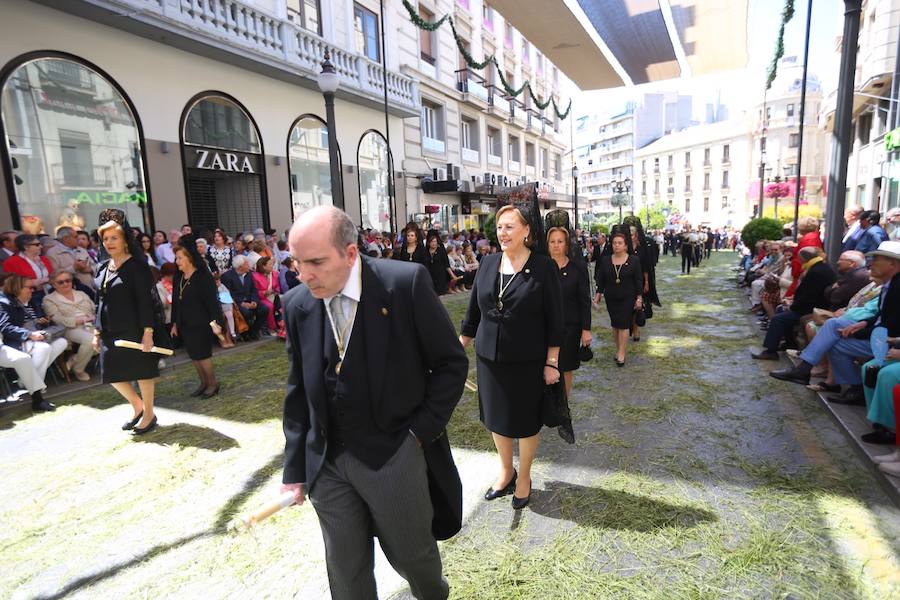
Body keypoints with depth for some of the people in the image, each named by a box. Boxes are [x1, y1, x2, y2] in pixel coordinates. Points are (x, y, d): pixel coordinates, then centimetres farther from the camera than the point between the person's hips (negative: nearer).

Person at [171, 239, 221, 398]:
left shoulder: (203, 276, -11)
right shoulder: (178, 278, 9)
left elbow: (212, 300, -14)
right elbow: (175, 302, 13)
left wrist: (214, 321, -20)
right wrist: (175, 323, 14)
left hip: (201, 323, -6)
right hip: (184, 324, 7)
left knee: (202, 354, -2)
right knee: (193, 355, 11)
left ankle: (212, 383, 13)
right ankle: (203, 383, 23)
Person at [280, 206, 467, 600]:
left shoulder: (406, 283, -15)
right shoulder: (297, 304, -2)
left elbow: (451, 363, -8)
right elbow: (298, 391, 6)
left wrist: (421, 431, -11)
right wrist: (295, 468, 6)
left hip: (395, 456, -3)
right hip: (326, 463, 4)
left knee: (413, 556, 17)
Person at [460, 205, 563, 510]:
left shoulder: (544, 267, -10)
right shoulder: (488, 263, 1)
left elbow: (554, 319, -8)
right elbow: (474, 310, 7)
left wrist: (552, 363, -9)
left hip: (527, 360, -3)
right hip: (490, 357, 4)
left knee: (526, 421, 13)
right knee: (496, 417, 16)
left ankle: (524, 476, 37)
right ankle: (505, 471, 41)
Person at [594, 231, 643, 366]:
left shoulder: (634, 260, -4)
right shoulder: (605, 260, 2)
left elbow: (639, 280, -1)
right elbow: (601, 279, 5)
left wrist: (639, 298, -4)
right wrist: (598, 294, 1)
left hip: (627, 298, -3)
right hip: (611, 298, 3)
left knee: (623, 325, -5)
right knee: (615, 325, 9)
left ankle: (621, 354, -1)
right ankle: (618, 349, 22)